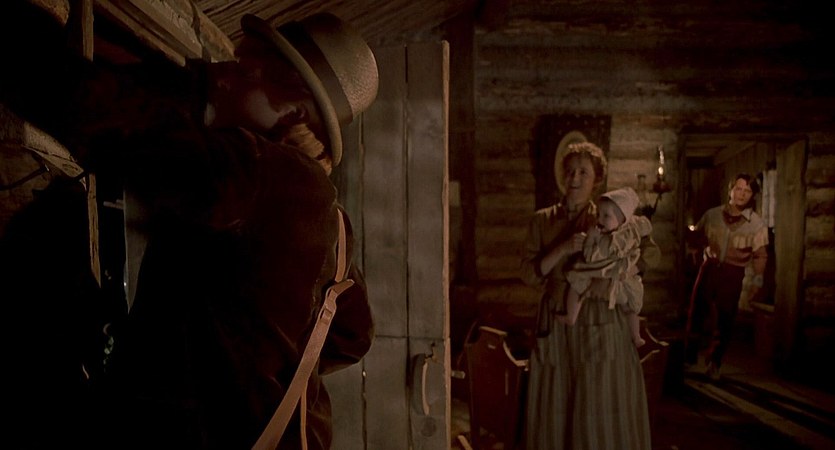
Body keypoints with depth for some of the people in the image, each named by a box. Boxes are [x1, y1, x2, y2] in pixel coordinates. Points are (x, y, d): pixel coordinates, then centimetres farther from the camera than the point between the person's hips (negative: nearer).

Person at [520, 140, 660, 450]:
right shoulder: (542, 220, 5)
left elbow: (651, 252, 2)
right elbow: (528, 274, -3)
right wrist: (563, 249, -16)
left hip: (600, 324, -1)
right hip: (556, 323, 2)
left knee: (602, 409, 3)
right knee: (556, 408, 9)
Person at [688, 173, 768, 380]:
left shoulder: (757, 223, -5)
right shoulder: (712, 214, -1)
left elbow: (760, 255, -2)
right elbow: (696, 238, 12)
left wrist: (758, 279, -9)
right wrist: (702, 249, -6)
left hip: (733, 274, -1)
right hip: (709, 268, 1)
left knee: (724, 321, 5)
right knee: (697, 312, 3)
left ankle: (713, 362, 24)